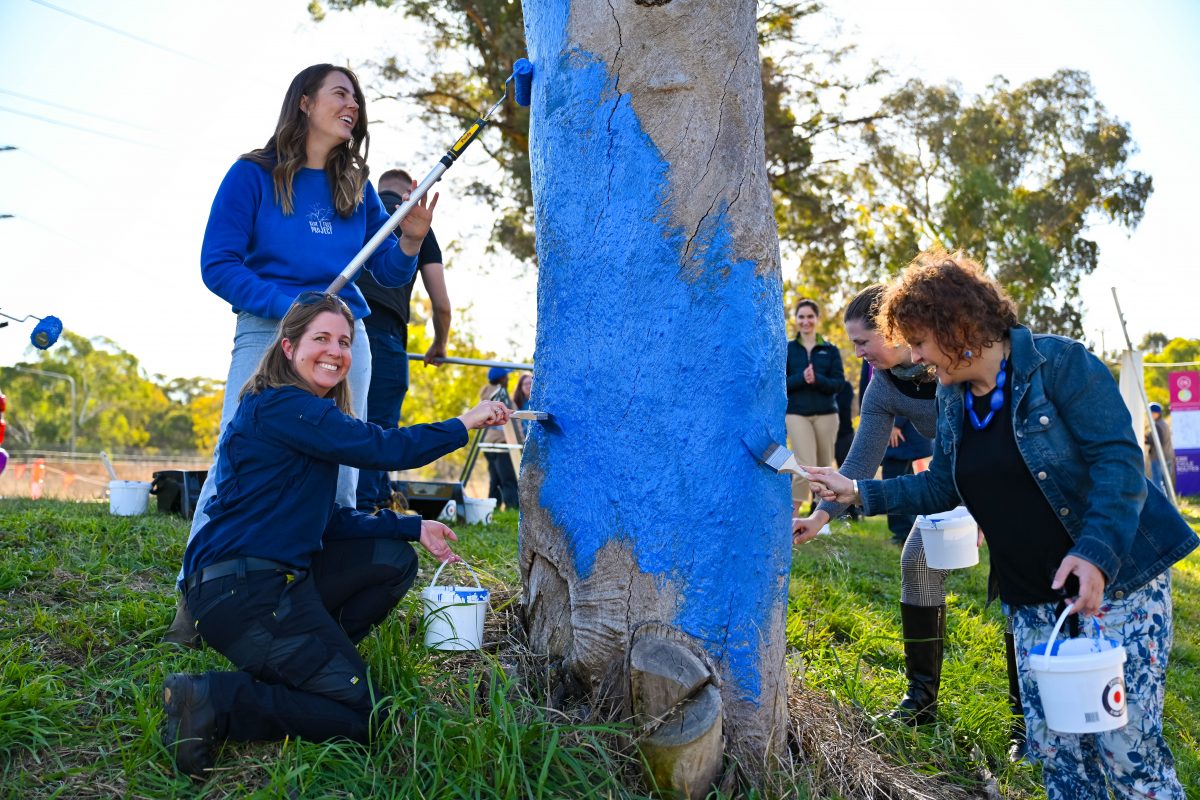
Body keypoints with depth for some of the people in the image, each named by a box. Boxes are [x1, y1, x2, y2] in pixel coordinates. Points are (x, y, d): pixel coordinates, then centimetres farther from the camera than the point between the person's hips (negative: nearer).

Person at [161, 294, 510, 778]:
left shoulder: (311, 415, 16)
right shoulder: (279, 407, -14)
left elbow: (326, 520, 15)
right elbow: (383, 448, -19)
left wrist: (413, 528, 11)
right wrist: (465, 424, -6)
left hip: (281, 572, 10)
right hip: (239, 589, -10)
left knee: (395, 560, 13)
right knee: (363, 716, -9)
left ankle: (305, 664, 6)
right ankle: (213, 702, -8)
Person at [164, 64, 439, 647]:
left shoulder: (356, 188, 14)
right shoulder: (254, 175, 1)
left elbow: (388, 272, 14)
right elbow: (217, 265, -5)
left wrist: (411, 240, -8)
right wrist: (292, 307, -17)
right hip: (266, 332, -4)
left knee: (337, 475, 2)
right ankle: (194, 604, 2)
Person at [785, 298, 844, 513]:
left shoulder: (831, 350, 9)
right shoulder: (787, 349, 7)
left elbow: (839, 383, 0)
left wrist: (817, 379, -19)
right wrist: (801, 378, -19)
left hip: (826, 414, 2)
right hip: (797, 414, -2)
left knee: (824, 467, 8)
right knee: (806, 467, -16)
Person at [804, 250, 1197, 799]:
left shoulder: (1061, 364, -14)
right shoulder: (952, 399, 7)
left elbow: (1119, 461, -20)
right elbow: (943, 487, 16)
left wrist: (1096, 553, -33)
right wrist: (860, 492, 9)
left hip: (1118, 579, -6)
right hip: (1033, 599, 6)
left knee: (1126, 746, -5)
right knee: (1054, 746, 7)